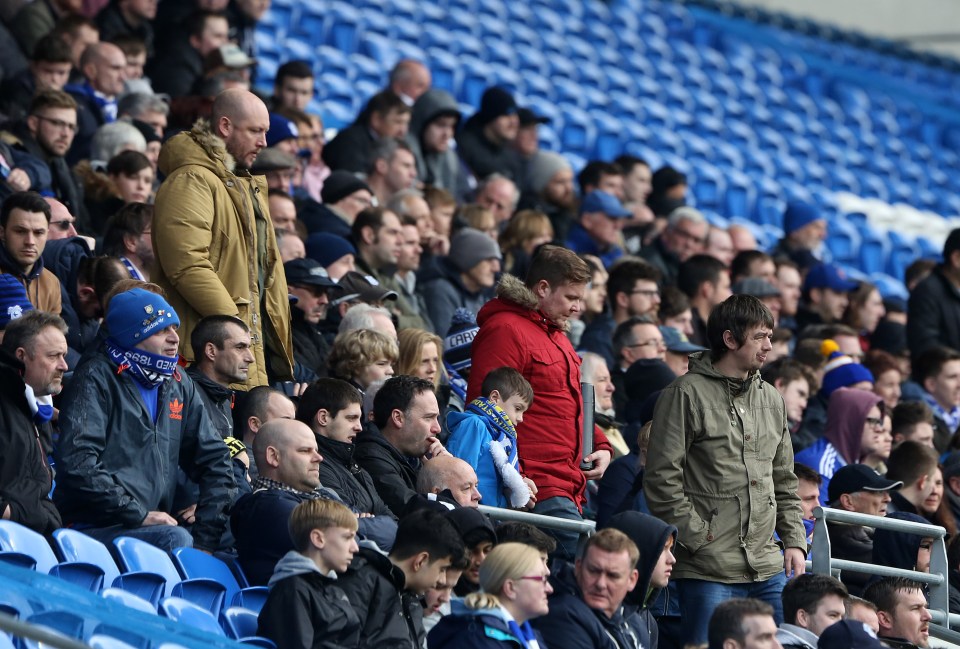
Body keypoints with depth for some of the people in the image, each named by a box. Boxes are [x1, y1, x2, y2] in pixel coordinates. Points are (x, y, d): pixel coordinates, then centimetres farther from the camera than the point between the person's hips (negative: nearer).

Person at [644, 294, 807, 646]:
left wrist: (794, 541, 11)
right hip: (708, 572, -6)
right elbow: (662, 478, -10)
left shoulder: (771, 400, 16)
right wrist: (698, 536, -13)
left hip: (769, 568, 6)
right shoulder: (686, 394, -6)